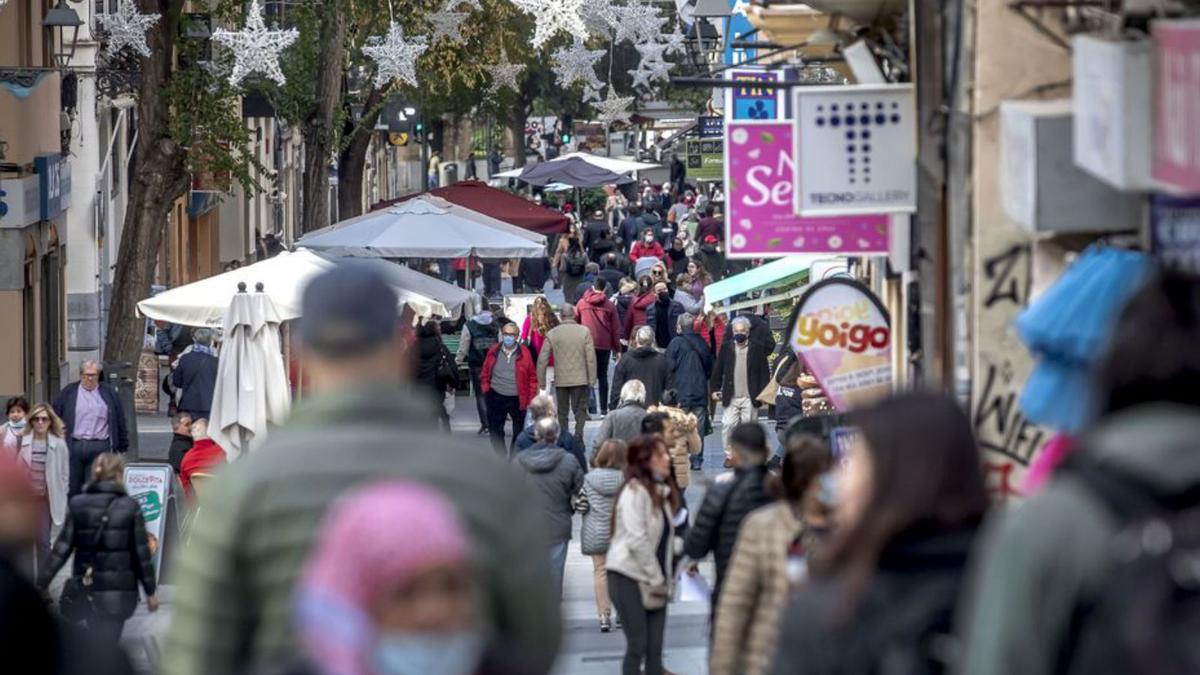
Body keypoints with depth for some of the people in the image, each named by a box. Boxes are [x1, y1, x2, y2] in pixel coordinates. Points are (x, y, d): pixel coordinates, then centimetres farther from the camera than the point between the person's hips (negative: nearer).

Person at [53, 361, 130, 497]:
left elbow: (120, 421, 12)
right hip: (73, 447, 0)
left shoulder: (109, 393, 9)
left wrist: (122, 445, 10)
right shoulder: (68, 393, 8)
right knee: (71, 487, 4)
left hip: (100, 447, 0)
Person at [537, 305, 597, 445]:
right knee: (580, 410, 7)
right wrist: (592, 379, 2)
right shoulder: (584, 332, -6)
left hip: (560, 380, 1)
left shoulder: (552, 334, -3)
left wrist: (541, 382, 7)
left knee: (562, 412, 12)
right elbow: (591, 358, -6)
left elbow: (542, 360, -1)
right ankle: (578, 436, -9)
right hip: (580, 379, -1)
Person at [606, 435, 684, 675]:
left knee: (655, 648, 4)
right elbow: (637, 540, -19)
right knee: (637, 645, -6)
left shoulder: (663, 493, 12)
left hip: (655, 581, 7)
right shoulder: (635, 492, -13)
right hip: (629, 577, -7)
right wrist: (656, 579, -15)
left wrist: (662, 580, 5)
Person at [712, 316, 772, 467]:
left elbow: (765, 372, 2)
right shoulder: (726, 348, 6)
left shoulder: (757, 349, 2)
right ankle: (729, 455, 5)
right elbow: (718, 370, 10)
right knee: (728, 426, -6)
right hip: (731, 398, 1)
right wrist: (716, 389, 3)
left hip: (750, 398, -1)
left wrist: (763, 393, -4)